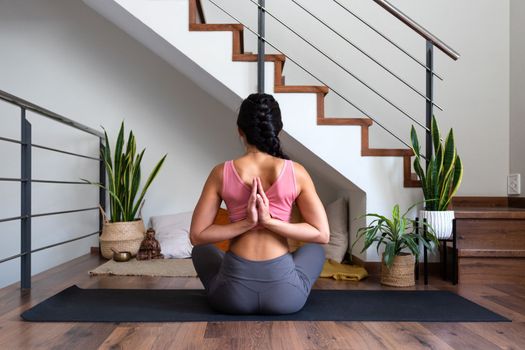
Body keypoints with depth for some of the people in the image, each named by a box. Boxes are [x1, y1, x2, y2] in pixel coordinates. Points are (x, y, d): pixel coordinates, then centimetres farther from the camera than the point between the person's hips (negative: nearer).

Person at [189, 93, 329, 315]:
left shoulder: (221, 173, -6)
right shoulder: (296, 172, -6)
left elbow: (197, 236, -3)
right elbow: (322, 234, -5)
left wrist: (245, 223, -9)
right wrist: (270, 222, -11)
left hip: (232, 294, 0)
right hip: (284, 292, 0)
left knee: (202, 250, 34)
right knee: (314, 250, 33)